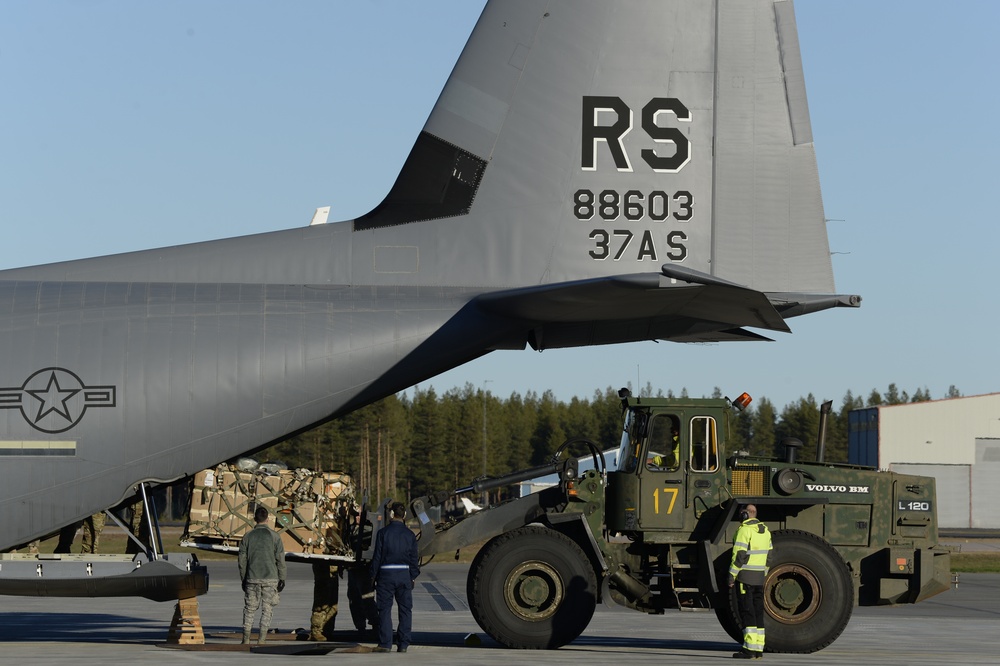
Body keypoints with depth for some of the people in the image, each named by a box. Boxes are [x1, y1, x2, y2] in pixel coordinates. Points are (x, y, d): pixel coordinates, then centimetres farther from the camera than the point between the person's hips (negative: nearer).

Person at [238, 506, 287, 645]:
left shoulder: (247, 536, 3)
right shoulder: (274, 536, -3)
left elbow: (242, 560, 6)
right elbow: (280, 559, -2)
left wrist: (243, 579, 15)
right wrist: (282, 579, 5)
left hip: (252, 578, 2)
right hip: (270, 578, -2)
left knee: (249, 609, 9)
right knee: (267, 609, 3)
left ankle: (246, 639, 7)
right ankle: (262, 639, -1)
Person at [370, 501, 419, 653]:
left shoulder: (383, 533, -6)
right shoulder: (409, 534, 3)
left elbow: (377, 556, -4)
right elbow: (413, 559, 5)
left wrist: (373, 575, 3)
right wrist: (412, 577, 14)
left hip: (386, 574, -2)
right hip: (404, 574, 2)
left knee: (385, 609, 3)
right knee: (405, 609, 7)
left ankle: (385, 643, -1)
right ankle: (403, 644, 5)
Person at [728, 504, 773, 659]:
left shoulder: (744, 530, -13)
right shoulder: (764, 530, 13)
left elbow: (739, 555, -18)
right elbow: (768, 556, 17)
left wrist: (732, 575, -15)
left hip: (745, 576, -8)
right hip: (759, 577, 8)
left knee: (746, 612, -7)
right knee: (757, 612, 9)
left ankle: (749, 649, -10)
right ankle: (758, 649, 9)